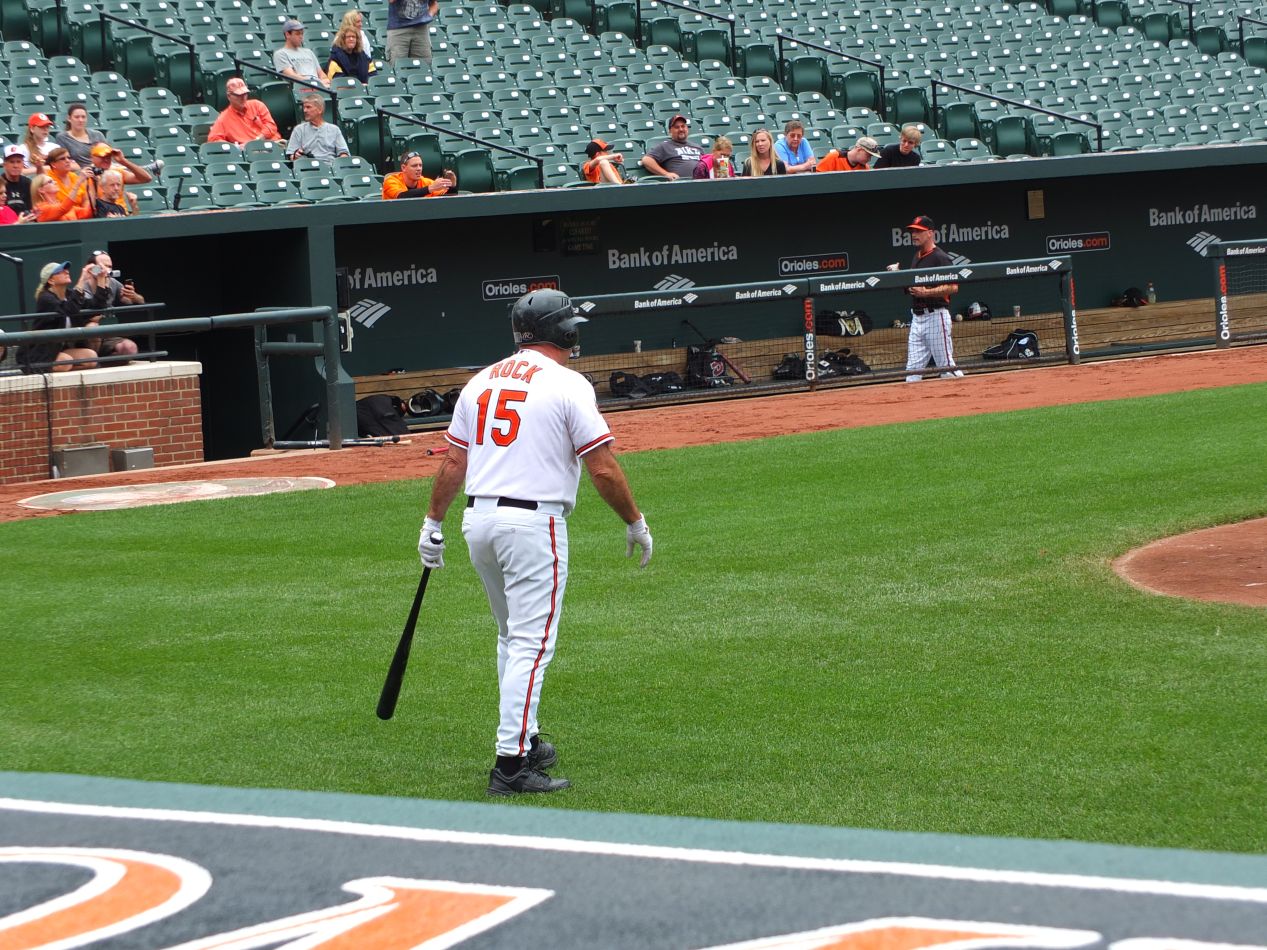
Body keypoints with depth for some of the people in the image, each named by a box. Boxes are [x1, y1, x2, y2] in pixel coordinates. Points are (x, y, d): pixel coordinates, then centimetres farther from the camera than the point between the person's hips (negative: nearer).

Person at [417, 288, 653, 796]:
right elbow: (603, 468, -9)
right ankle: (512, 763, -12)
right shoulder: (567, 385, -7)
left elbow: (453, 461, 11)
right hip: (533, 523, -7)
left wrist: (433, 523, 18)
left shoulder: (481, 381, 11)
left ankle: (525, 741, 29)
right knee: (532, 644, -6)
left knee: (513, 636, 21)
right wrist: (635, 523, 2)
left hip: (478, 520, 7)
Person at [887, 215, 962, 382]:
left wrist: (927, 292, -24)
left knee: (946, 365, -7)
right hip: (917, 317, 8)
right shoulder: (916, 257, 17)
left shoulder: (940, 257, -10)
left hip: (936, 316, -8)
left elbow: (953, 287, -18)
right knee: (912, 369, 4)